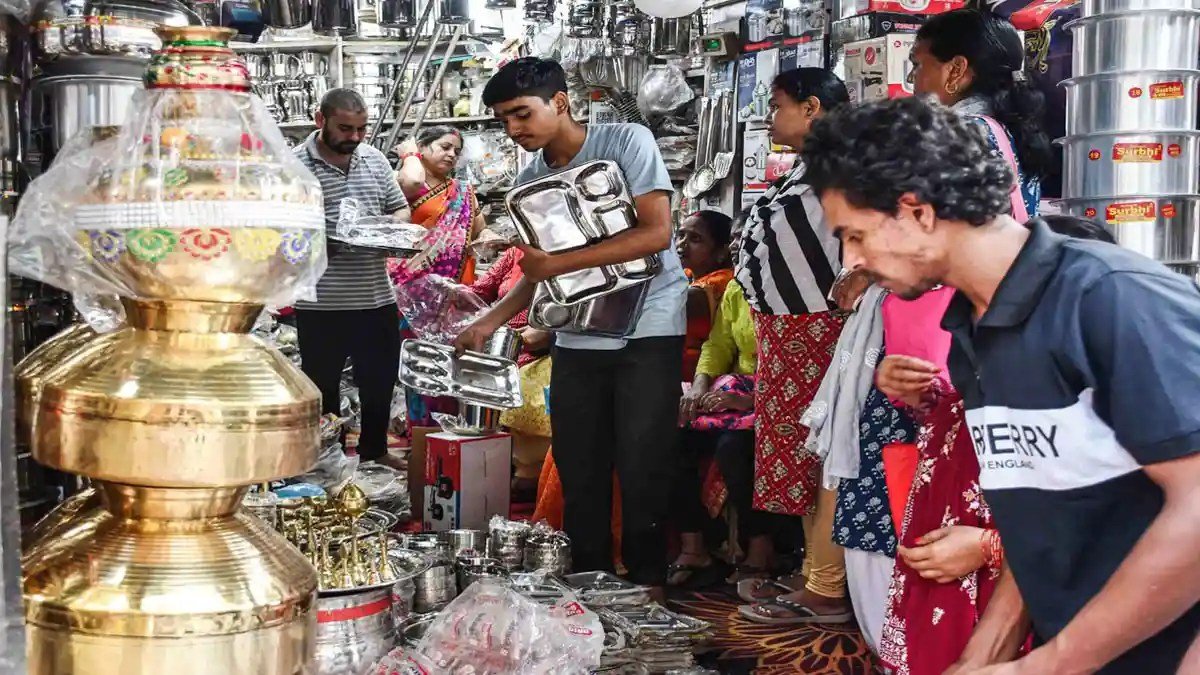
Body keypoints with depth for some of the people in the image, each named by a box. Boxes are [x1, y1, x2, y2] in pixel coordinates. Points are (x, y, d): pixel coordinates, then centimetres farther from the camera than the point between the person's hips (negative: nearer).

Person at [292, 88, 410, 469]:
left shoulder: (374, 159, 9)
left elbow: (400, 209, 17)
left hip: (377, 298, 5)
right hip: (321, 304, -5)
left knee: (379, 382, 17)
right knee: (323, 388, 10)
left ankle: (375, 453, 36)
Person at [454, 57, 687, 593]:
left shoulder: (627, 143, -8)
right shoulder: (529, 182, 9)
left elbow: (656, 232, -17)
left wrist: (559, 263, -18)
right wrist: (490, 322, 1)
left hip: (648, 331, -5)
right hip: (576, 340, 5)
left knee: (642, 473, -6)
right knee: (578, 474, 4)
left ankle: (646, 586, 7)